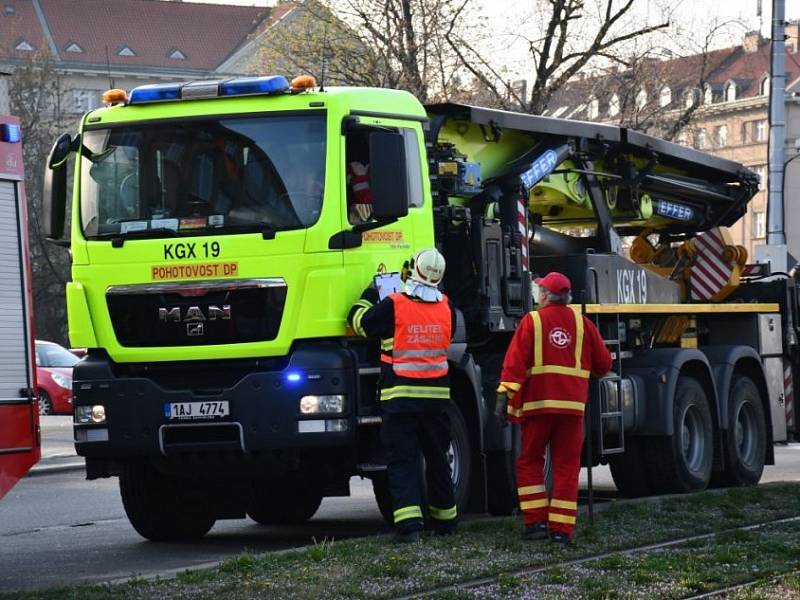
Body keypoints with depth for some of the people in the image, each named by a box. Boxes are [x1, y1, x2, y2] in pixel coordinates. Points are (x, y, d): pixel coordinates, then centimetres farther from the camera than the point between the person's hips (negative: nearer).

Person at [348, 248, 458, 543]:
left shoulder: (393, 305, -12)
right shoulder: (446, 307, 2)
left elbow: (359, 321, 2)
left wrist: (369, 296, 20)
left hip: (400, 396, -4)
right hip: (437, 396, 4)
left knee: (402, 461, -3)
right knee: (437, 458, 17)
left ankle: (409, 523, -16)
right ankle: (444, 520, 26)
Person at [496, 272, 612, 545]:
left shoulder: (532, 321, -1)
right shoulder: (582, 323, 8)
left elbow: (515, 361, -9)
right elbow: (603, 363, 12)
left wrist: (505, 394, -12)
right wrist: (587, 372, 33)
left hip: (537, 402, -2)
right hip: (573, 404, 2)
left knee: (530, 462, 11)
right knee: (567, 466, 5)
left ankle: (536, 521, 3)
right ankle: (561, 529, 1)